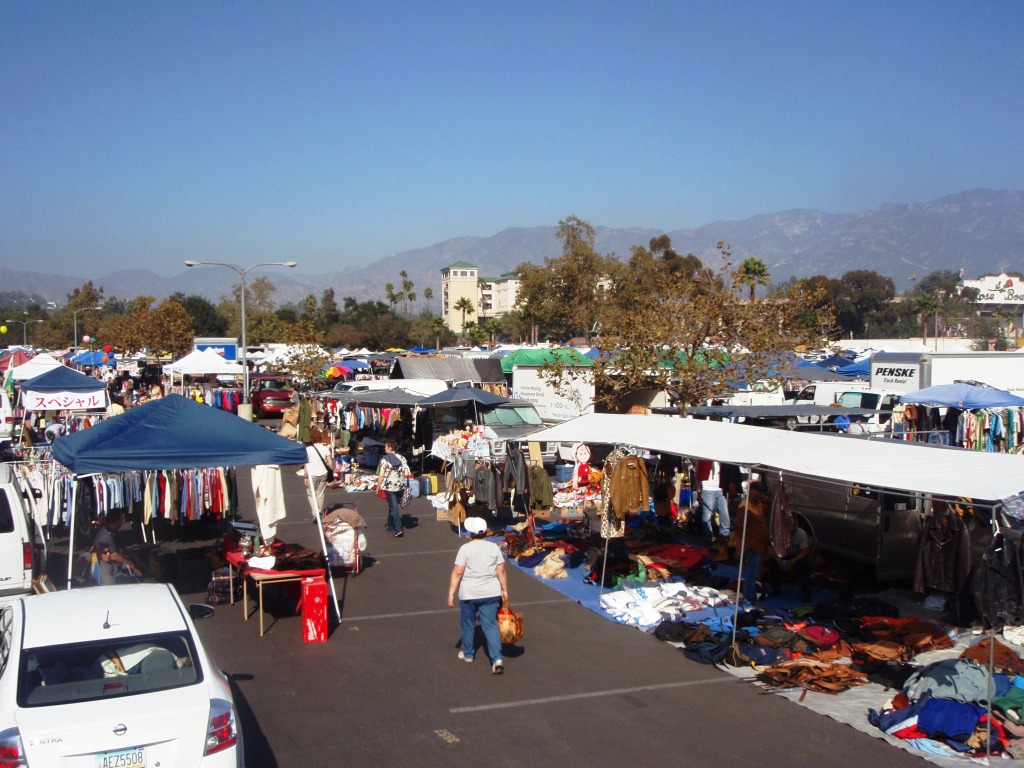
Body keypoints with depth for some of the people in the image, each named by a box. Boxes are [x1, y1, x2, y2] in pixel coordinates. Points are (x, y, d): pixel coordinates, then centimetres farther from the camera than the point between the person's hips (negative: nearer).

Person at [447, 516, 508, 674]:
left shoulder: (465, 548, -10)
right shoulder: (494, 547, 0)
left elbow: (457, 573, -13)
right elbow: (501, 571, 0)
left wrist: (451, 593, -9)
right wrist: (504, 590, 9)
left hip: (469, 593, -2)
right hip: (491, 593, 2)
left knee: (468, 624, 17)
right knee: (490, 625, 3)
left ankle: (468, 654, 33)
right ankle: (497, 659, -10)